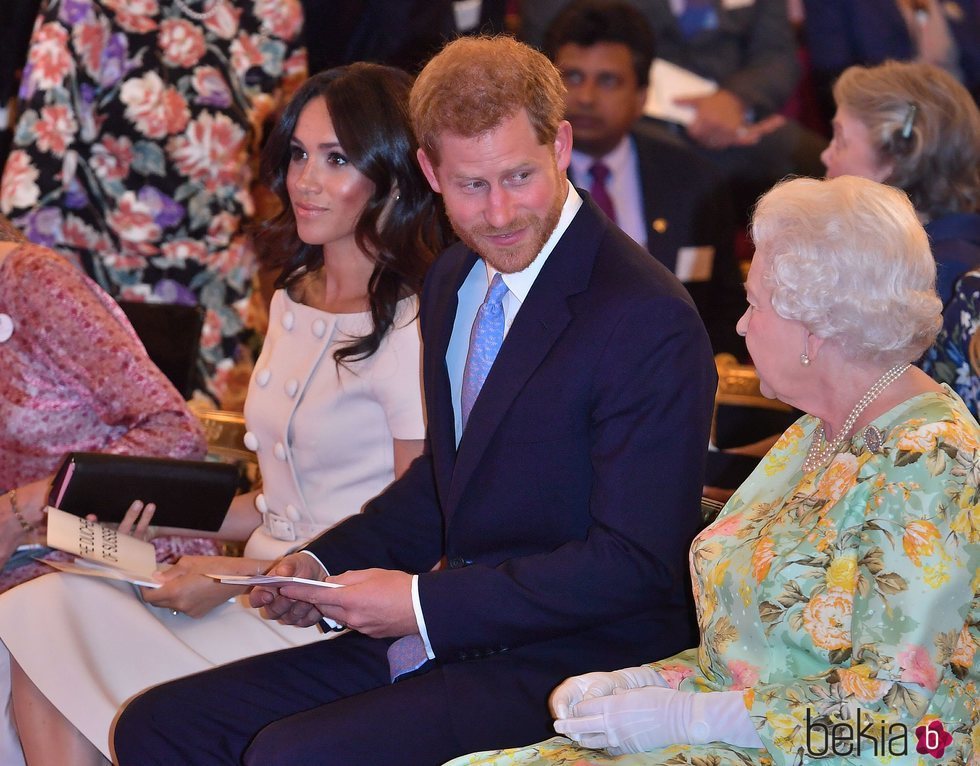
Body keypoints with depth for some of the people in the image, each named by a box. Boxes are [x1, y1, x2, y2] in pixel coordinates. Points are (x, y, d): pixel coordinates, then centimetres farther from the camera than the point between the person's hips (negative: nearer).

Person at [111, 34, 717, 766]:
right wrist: (325, 565, 6)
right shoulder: (454, 281, 10)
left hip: (568, 665, -9)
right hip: (443, 639, 9)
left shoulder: (650, 324, -18)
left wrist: (425, 602, -18)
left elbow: (634, 565, -19)